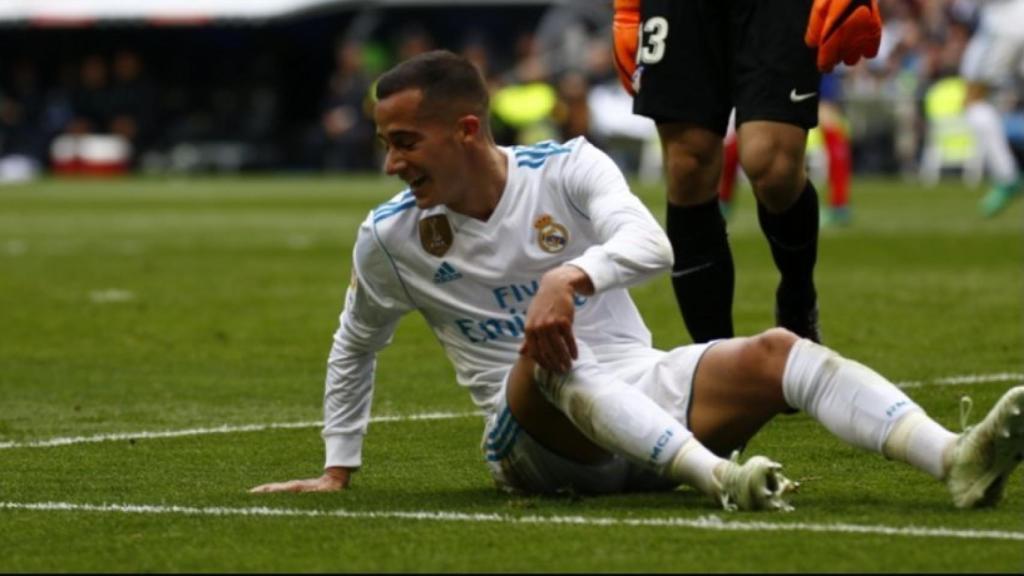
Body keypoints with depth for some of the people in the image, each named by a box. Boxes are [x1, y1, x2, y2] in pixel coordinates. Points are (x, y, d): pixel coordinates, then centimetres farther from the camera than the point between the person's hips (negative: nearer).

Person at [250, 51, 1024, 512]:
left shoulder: (567, 169, -3)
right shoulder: (390, 237, 1)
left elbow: (651, 244, -21)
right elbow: (355, 350, 19)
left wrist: (571, 278, -40)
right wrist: (338, 470, 17)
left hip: (639, 389, 2)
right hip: (534, 438, -2)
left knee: (774, 351, -24)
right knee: (551, 362, -37)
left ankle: (959, 461, -45)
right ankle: (721, 479, -60)